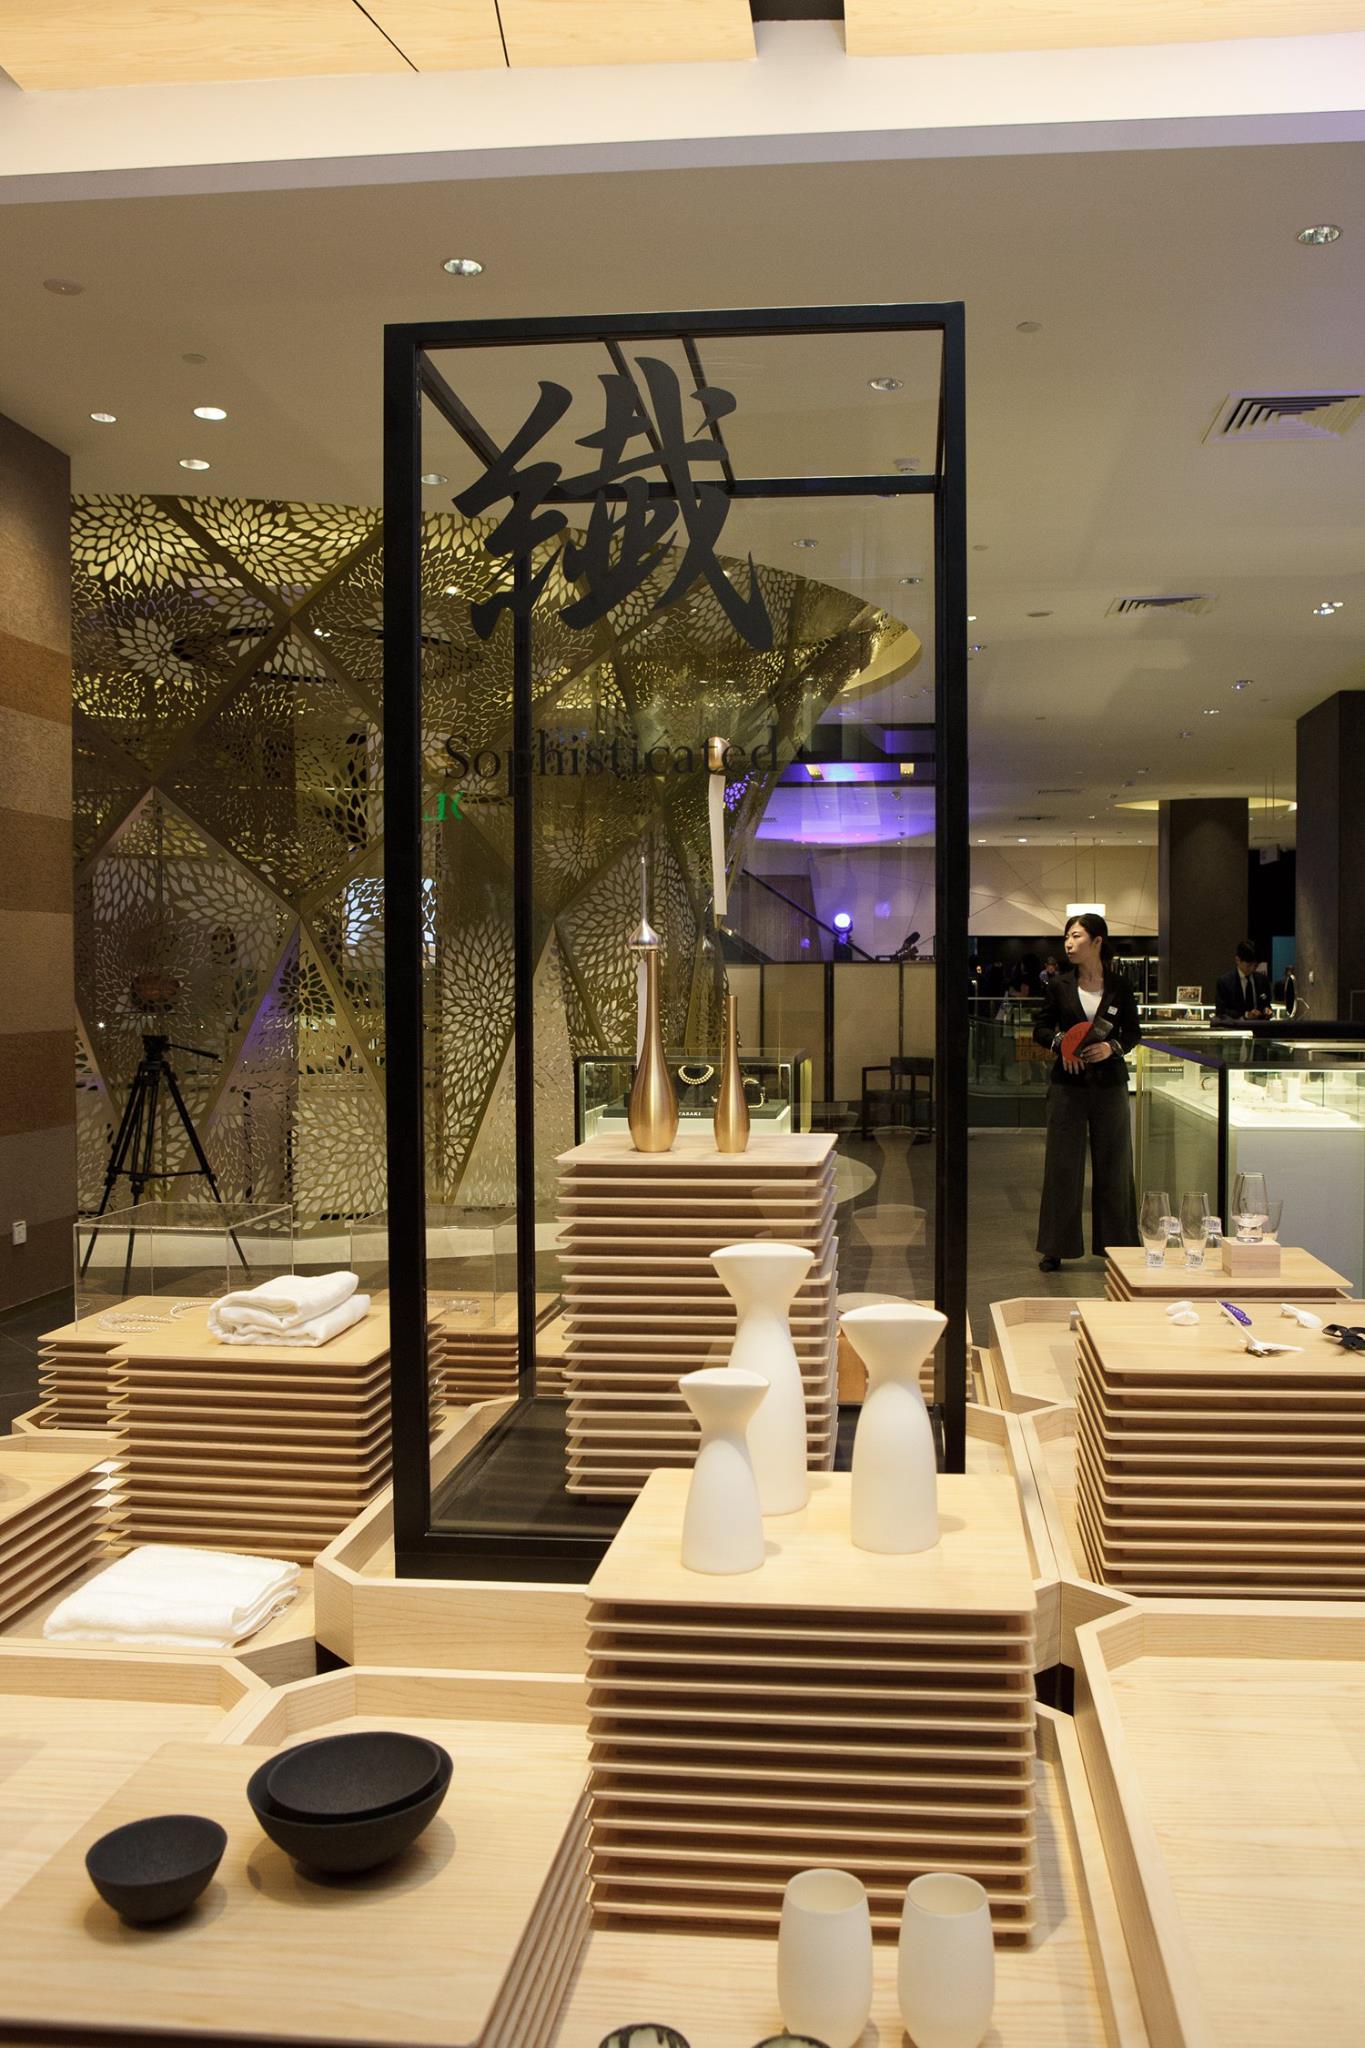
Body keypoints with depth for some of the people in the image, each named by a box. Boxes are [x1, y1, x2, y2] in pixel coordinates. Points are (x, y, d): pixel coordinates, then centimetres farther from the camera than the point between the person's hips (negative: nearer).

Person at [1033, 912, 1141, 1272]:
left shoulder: (1120, 987, 1)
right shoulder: (1059, 986, 2)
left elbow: (1134, 1032, 6)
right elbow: (1041, 1028, 6)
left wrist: (1112, 1047, -14)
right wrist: (1060, 1042, -14)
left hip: (1109, 1083, 0)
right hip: (1068, 1083, 0)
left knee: (1112, 1165, 5)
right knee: (1062, 1165, 2)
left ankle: (1115, 1246, 17)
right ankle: (1056, 1247, 12)